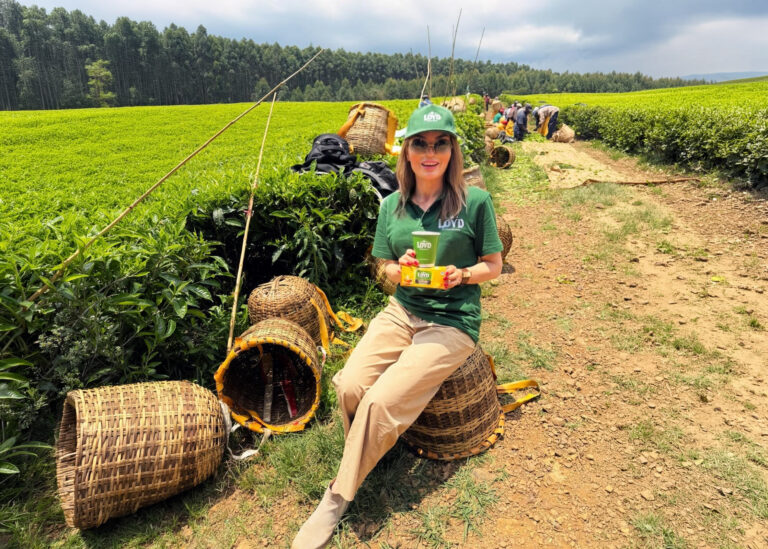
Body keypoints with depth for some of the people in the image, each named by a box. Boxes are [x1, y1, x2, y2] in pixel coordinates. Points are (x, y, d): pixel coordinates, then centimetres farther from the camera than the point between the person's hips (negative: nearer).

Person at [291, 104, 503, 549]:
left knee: (381, 401, -22)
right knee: (349, 385, -21)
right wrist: (400, 268, -13)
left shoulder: (475, 201, -5)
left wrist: (461, 274, -18)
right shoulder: (392, 206, 5)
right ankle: (369, 456, 12)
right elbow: (386, 271, 10)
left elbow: (493, 266, 2)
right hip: (402, 311, 4)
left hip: (452, 321, -4)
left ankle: (337, 500, 2)